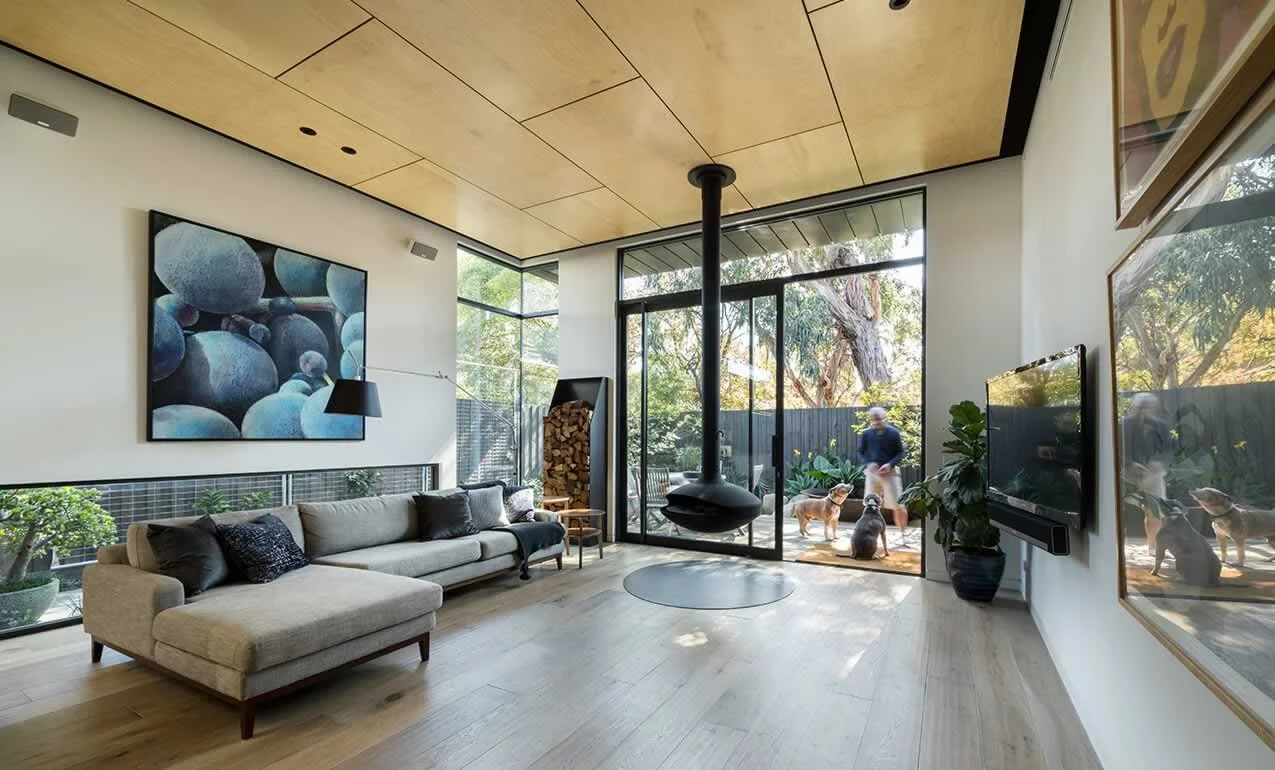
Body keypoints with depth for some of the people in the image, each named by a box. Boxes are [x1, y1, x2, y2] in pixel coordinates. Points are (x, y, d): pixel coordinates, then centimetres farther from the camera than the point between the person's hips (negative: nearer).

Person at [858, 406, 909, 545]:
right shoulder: (866, 434, 0)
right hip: (872, 472, 2)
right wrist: (869, 463, -13)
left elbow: (901, 453, 0)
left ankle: (903, 533, 17)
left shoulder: (893, 433, -5)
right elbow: (860, 453, 6)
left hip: (890, 472, -2)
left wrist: (890, 464, -16)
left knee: (898, 505, -1)